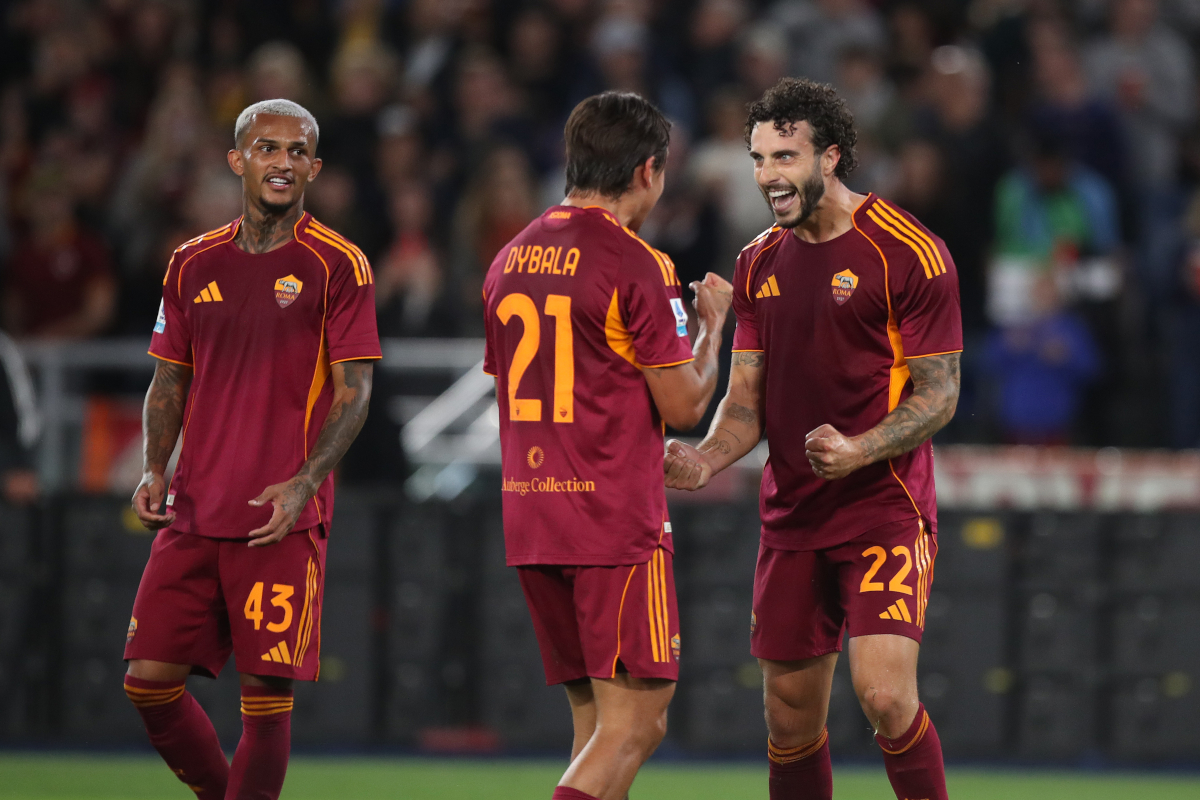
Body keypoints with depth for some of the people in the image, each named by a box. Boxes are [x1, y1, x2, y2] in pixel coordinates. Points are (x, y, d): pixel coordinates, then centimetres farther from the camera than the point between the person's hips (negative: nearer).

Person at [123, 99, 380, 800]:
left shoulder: (338, 265, -2)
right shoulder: (194, 264, 12)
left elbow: (354, 392, -6)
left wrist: (303, 484, -18)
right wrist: (155, 470, 2)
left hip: (283, 519, -5)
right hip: (194, 510, 5)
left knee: (266, 691, -6)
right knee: (150, 678, 1)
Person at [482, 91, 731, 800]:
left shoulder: (511, 261, 12)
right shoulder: (636, 264, -10)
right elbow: (683, 405, -9)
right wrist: (712, 324, 9)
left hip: (528, 521, 8)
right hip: (618, 521, -8)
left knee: (598, 724, 12)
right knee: (633, 724, -7)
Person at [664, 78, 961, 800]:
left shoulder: (910, 253, -9)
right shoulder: (760, 264, 10)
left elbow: (939, 394, -9)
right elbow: (747, 400, 12)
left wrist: (858, 452, -25)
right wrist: (705, 461, -9)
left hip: (885, 507, -6)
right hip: (791, 516, 6)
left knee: (885, 694, -20)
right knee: (791, 712, 6)